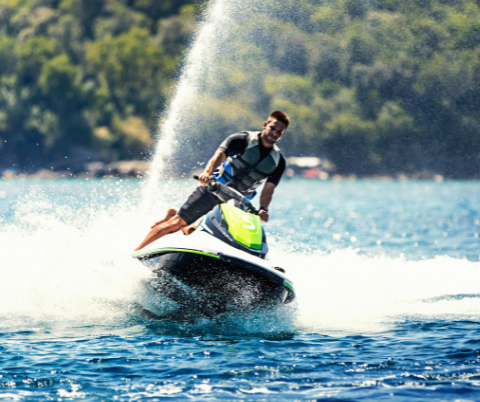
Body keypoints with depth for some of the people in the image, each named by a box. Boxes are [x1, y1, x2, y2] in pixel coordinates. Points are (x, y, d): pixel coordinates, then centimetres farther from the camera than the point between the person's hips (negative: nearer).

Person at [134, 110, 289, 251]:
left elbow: (269, 188, -9)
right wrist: (207, 172, -46)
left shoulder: (278, 162, 0)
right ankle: (135, 252, 3)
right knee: (176, 224, -8)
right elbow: (219, 155, -26)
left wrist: (263, 208, -29)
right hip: (213, 188, -4)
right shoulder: (243, 140, -12)